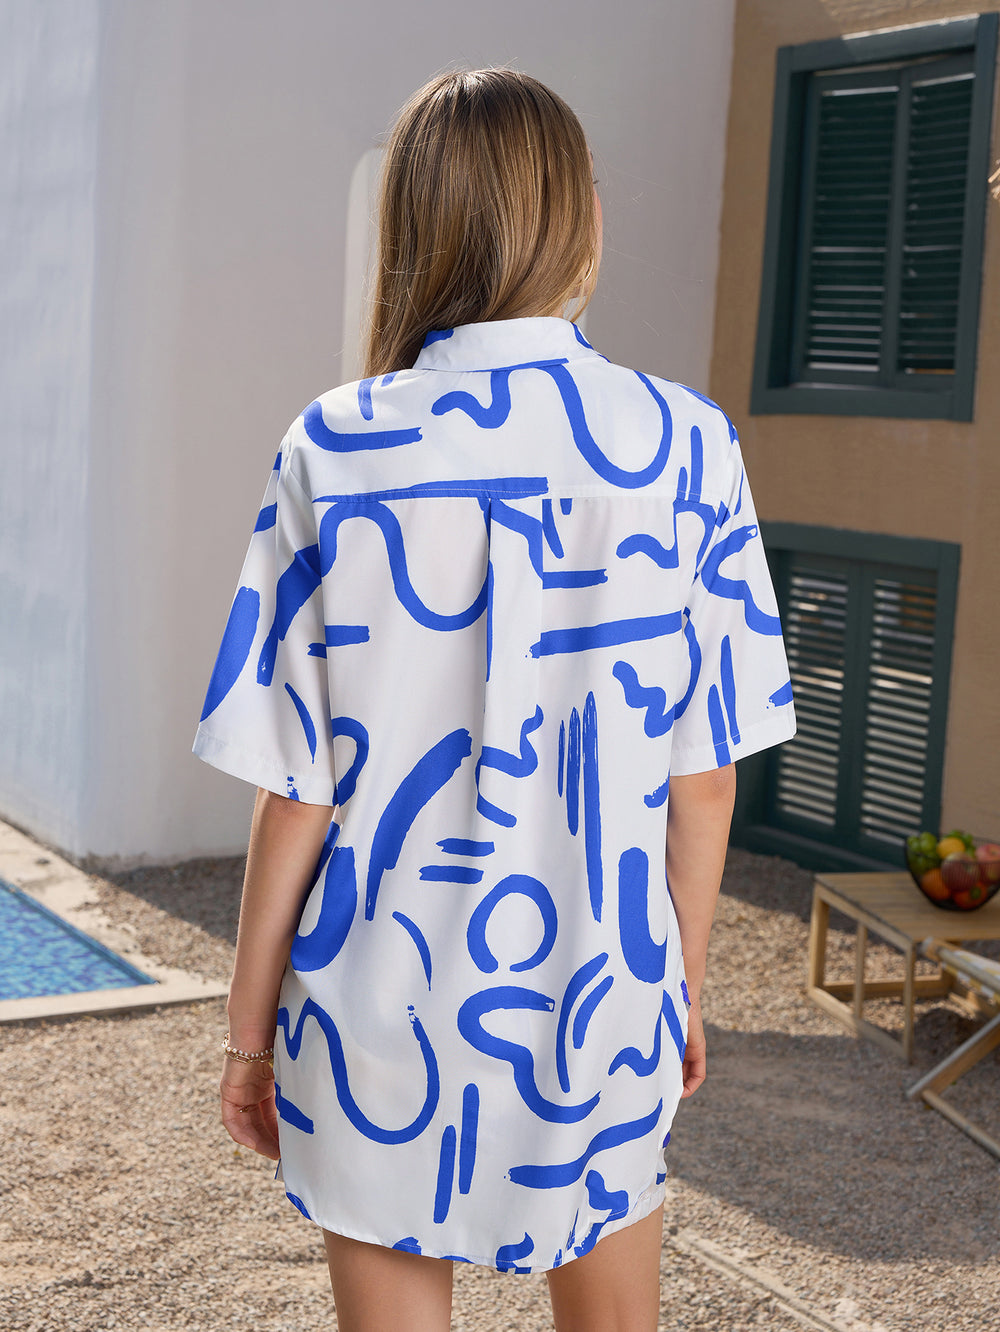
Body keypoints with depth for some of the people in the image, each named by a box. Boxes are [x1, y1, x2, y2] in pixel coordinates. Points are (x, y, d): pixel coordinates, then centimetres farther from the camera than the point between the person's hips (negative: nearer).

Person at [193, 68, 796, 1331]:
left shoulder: (336, 454, -10)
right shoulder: (684, 445, -7)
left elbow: (296, 790, -7)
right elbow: (705, 770, -2)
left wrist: (249, 1026, 5)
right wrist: (685, 977, 12)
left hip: (383, 1010, -1)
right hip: (602, 996, 1)